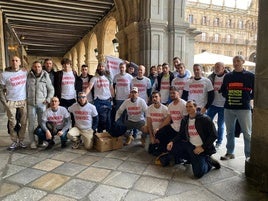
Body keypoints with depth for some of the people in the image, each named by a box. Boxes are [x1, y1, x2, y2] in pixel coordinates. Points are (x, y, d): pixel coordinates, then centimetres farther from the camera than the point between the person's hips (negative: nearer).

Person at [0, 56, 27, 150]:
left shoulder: (25, 72, 2)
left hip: (23, 101, 2)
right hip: (11, 102, -1)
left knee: (23, 122, 5)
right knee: (12, 123, 4)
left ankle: (21, 140, 17)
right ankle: (14, 141, 17)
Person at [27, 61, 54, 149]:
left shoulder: (45, 76, 3)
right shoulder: (28, 76, 3)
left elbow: (51, 89, 7)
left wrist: (48, 99, -2)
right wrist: (26, 100, 0)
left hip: (42, 104, 0)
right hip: (31, 104, 0)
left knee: (42, 123, 6)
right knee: (31, 123, 4)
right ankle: (32, 141, 14)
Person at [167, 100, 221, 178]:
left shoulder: (205, 119, -12)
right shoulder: (184, 120, 5)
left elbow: (213, 135, -13)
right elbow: (181, 134, 11)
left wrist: (203, 147, -19)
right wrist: (172, 141, -8)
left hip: (200, 148, -6)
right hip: (189, 145, 6)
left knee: (198, 173, -19)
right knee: (171, 147, -9)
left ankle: (208, 161, 14)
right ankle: (194, 159, 6)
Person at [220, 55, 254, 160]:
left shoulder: (250, 76, 1)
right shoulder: (228, 76, 11)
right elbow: (223, 90, 18)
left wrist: (248, 98, -4)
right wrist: (227, 97, 5)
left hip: (244, 108, -3)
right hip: (228, 108, 4)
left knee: (247, 133, 1)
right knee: (229, 132, 11)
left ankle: (249, 155, 13)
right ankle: (230, 153, 24)